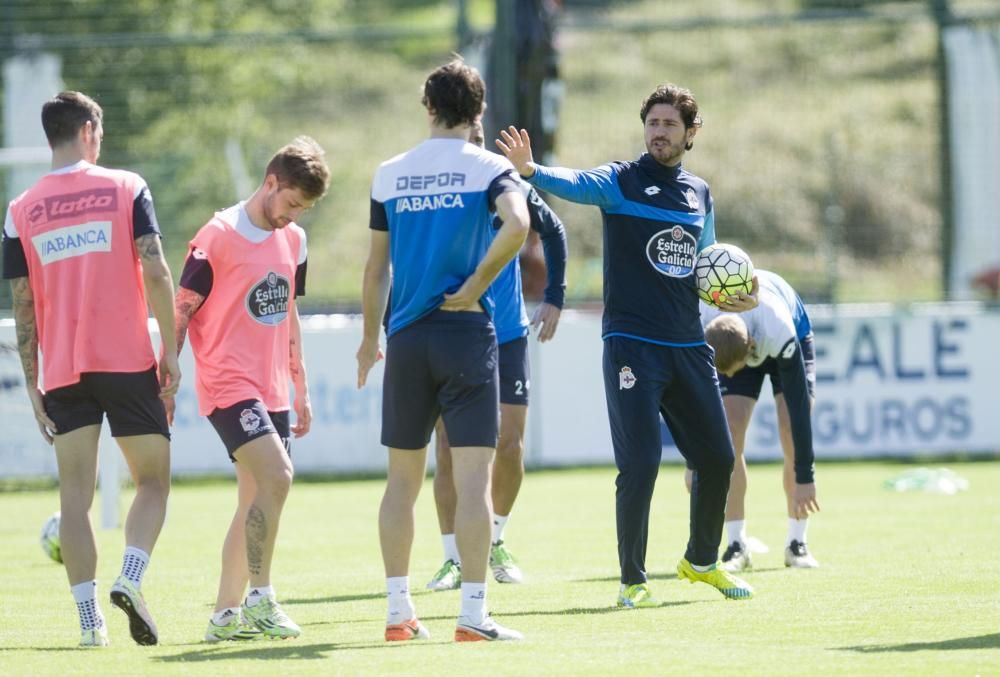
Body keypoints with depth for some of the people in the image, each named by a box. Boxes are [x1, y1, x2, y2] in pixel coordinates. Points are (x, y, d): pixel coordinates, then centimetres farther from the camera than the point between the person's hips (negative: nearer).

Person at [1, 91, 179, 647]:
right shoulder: (125, 188, 0)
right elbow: (156, 273, -8)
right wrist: (170, 350, -2)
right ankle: (130, 580, -15)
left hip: (62, 371, 2)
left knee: (75, 493, 4)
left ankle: (89, 617, -4)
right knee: (153, 481, 9)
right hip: (128, 360, -2)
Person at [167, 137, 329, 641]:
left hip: (271, 391, 8)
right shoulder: (218, 237, -9)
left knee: (255, 500, 7)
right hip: (227, 385, -8)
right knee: (275, 476, -22)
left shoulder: (292, 240, 13)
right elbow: (181, 311, -7)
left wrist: (301, 389, 23)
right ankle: (260, 599, -17)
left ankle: (226, 615, 14)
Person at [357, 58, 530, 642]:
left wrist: (370, 339, 22)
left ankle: (399, 611, 14)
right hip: (467, 332, -4)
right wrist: (476, 286, -11)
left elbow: (378, 265, 12)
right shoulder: (489, 167, -3)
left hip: (406, 336, 4)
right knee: (473, 477, -4)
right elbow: (516, 225, -22)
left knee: (404, 478, 12)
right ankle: (474, 614, -9)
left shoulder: (390, 174, 8)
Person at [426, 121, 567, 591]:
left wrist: (554, 299, 7)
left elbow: (553, 231, 13)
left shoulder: (508, 188, -4)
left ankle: (495, 543, 23)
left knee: (510, 446, 1)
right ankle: (453, 560, 3)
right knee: (448, 449, -6)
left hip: (507, 337, 2)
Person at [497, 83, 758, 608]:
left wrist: (731, 295, 5)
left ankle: (702, 561, 34)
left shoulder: (699, 194, 13)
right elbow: (575, 184, -25)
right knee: (640, 464, -12)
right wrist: (530, 169, -46)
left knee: (716, 458, 11)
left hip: (689, 347, 6)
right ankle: (632, 580, 1)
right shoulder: (621, 181, -4)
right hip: (631, 344, -6)